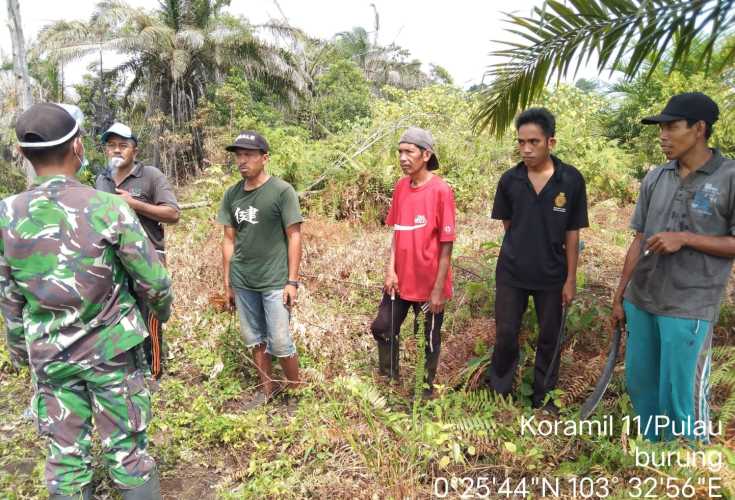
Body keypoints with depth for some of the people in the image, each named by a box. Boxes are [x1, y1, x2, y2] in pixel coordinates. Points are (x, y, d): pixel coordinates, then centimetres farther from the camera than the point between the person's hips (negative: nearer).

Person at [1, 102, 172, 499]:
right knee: (127, 449, 11)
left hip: (50, 356, 3)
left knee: (65, 456, 15)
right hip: (112, 349, -3)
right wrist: (163, 308, 11)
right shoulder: (108, 208, -17)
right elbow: (153, 280, -11)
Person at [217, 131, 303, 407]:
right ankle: (267, 387, 34)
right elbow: (229, 239, 10)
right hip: (243, 282, 5)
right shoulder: (232, 194, 6)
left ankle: (295, 389, 24)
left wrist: (292, 281, -11)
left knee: (280, 342, 1)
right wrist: (227, 283, 11)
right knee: (254, 339, 15)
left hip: (275, 282, -5)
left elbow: (294, 237, -8)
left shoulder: (282, 191, -8)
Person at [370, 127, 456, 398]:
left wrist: (438, 290, -14)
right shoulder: (400, 187, 2)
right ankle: (388, 378, 38)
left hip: (428, 284, -6)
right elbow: (396, 231, 8)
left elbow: (446, 244, -15)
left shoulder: (441, 190, -16)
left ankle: (426, 390, 34)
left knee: (428, 340, 12)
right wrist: (390, 269, -1)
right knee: (382, 328, 15)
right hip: (400, 279, 6)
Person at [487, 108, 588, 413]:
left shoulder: (572, 180, -10)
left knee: (549, 338, 14)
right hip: (511, 273, 1)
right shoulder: (510, 179, -7)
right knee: (505, 335, 9)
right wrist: (523, 248, 7)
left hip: (552, 274, 0)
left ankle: (543, 396, 33)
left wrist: (571, 278, -5)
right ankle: (499, 392, 29)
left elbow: (572, 232, -5)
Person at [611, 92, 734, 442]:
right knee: (639, 385, 16)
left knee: (680, 398, 3)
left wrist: (684, 238, -17)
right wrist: (619, 296, 9)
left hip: (688, 308, -5)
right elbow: (639, 241, 9)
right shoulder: (655, 178, 6)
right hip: (641, 301, 5)